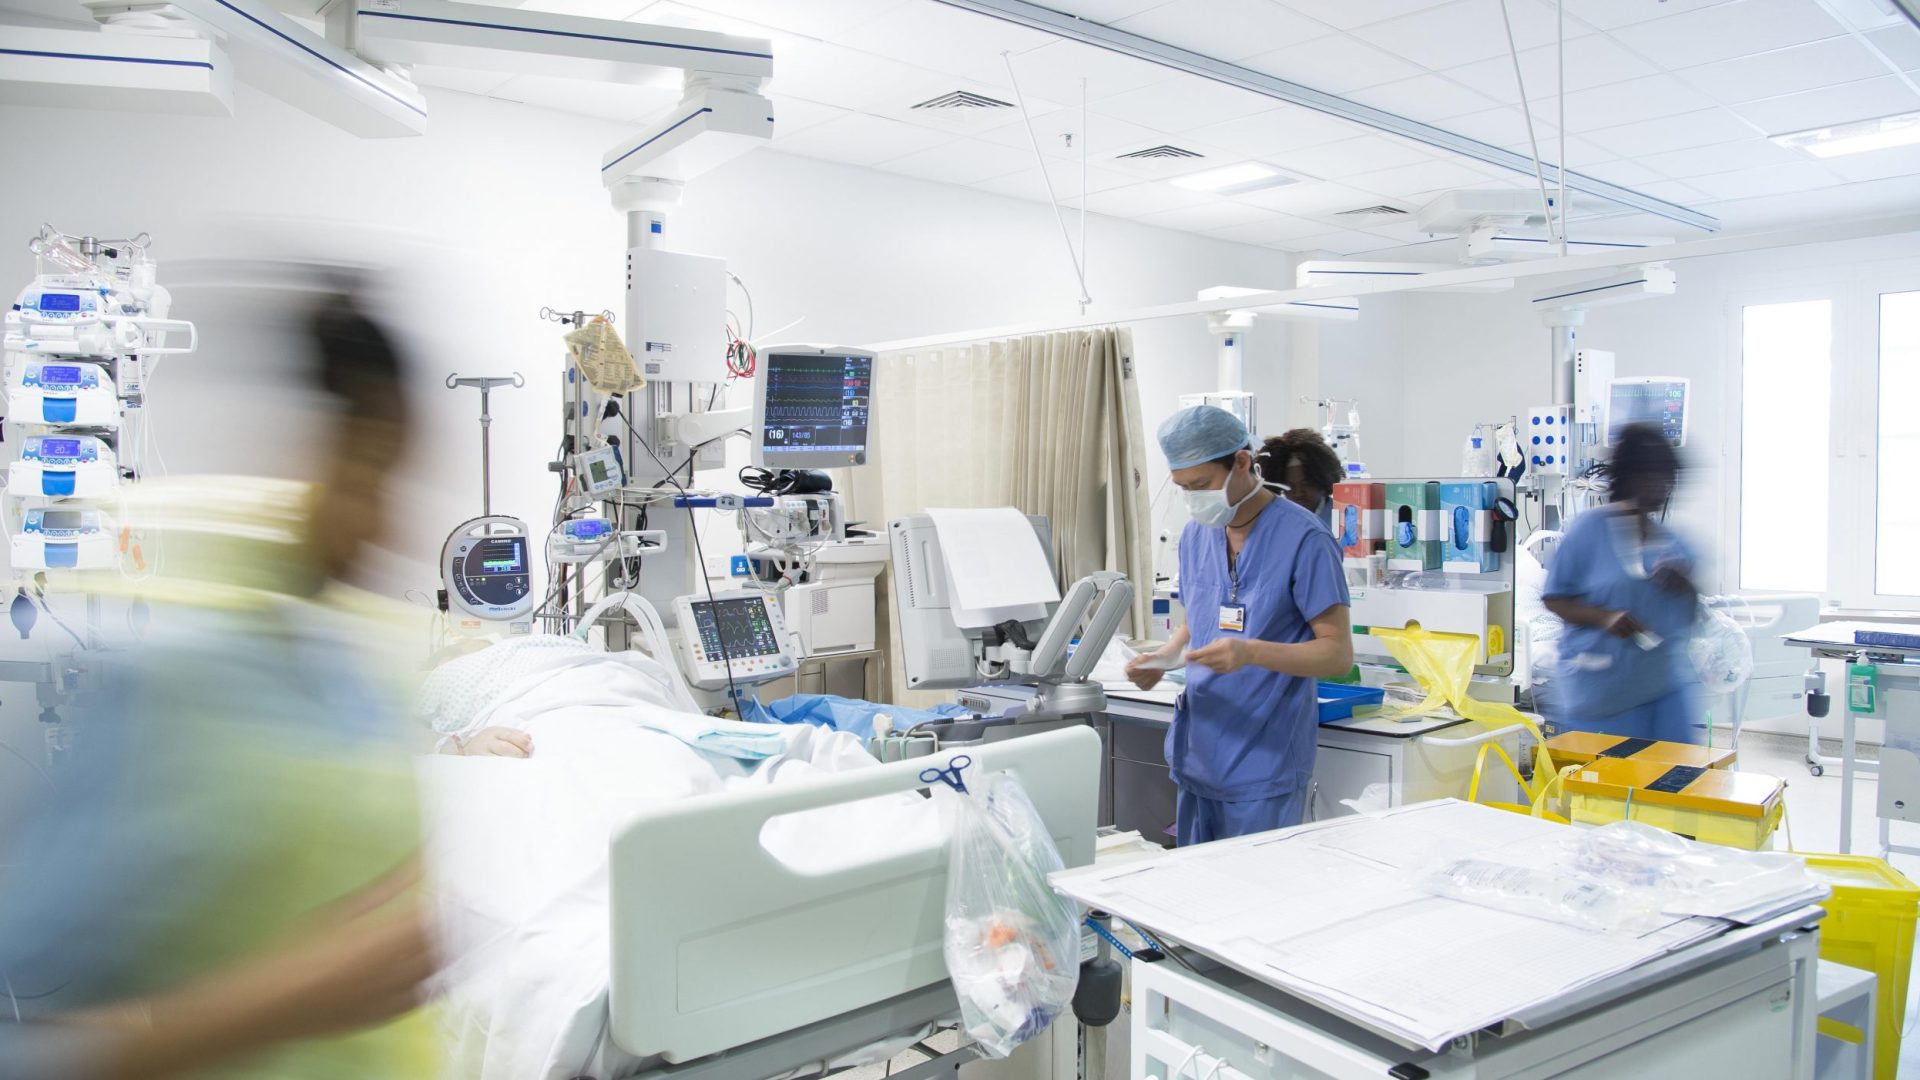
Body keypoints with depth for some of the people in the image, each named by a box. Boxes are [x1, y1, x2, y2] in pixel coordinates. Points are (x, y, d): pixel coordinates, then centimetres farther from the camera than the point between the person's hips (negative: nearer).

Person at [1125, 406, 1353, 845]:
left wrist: (1251, 652, -27)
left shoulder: (1303, 538, -12)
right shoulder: (1196, 534, 9)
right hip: (1197, 756, 6)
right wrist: (1161, 659, -1)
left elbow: (1338, 653, -12)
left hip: (1265, 764, -6)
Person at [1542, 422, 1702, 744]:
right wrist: (1604, 617, -21)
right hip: (1603, 689, -5)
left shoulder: (1675, 542, 11)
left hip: (1668, 683, 5)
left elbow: (1695, 615, 16)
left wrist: (1687, 588, -6)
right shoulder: (1590, 528, -4)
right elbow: (1554, 599, -4)